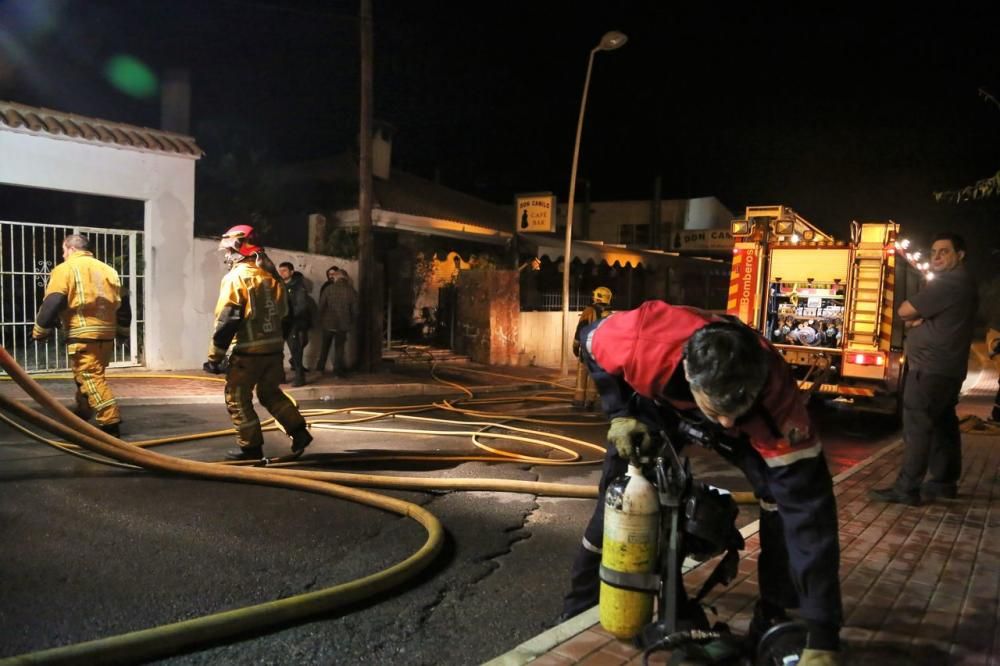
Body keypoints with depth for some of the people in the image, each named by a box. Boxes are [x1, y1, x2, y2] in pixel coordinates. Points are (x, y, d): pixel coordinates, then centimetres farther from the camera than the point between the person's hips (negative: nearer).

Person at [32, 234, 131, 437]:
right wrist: (122, 331, 29)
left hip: (83, 334, -7)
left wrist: (40, 330, 0)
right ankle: (81, 416, 33)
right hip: (106, 333, 7)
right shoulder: (107, 270, 17)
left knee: (90, 378, -7)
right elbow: (122, 304, 20)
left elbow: (52, 303, -9)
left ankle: (111, 422, -15)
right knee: (90, 376, 20)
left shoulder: (65, 269, -1)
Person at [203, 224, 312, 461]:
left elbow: (227, 321, -16)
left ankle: (250, 446, 10)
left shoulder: (236, 277, -11)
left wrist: (215, 356, -11)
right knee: (270, 393, 21)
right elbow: (284, 316, 15)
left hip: (248, 351, -7)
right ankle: (299, 432, 14)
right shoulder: (272, 276, 10)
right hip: (274, 348, 7)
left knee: (237, 399, 7)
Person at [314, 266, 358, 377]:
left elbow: (321, 305, -3)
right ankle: (338, 370, 3)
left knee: (325, 346, 16)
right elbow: (355, 309, -1)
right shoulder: (351, 291, -4)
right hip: (343, 324, 0)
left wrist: (321, 319, 10)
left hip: (328, 322, 1)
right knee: (339, 347, 6)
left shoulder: (328, 289, -5)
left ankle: (320, 367, 22)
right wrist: (352, 323, 10)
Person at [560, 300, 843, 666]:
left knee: (789, 491, -21)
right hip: (656, 401, 1)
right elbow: (591, 343, -17)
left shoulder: (774, 391, -43)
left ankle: (774, 620, -2)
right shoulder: (643, 340, -44)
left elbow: (809, 506, -42)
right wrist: (620, 413, -25)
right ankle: (581, 605, 21)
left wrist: (822, 635, -42)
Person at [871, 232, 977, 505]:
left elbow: (905, 311, -17)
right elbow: (934, 318, 20)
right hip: (946, 367, 11)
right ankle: (945, 481, 20)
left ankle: (906, 489, -10)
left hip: (930, 368, -11)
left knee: (917, 426, -10)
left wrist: (914, 318, 5)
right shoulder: (962, 283, 19)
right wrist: (918, 320, -2)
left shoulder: (949, 282, -16)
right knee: (942, 424, 13)